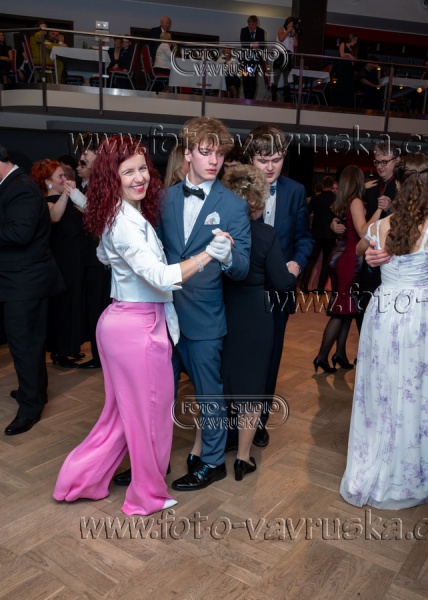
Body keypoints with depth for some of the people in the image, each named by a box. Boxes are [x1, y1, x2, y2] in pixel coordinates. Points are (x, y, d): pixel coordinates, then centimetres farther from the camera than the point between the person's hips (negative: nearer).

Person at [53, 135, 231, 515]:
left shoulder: (119, 217, 9)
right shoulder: (127, 223, -21)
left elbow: (105, 255, 28)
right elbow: (162, 276, -30)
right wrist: (208, 254, -34)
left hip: (120, 322, 10)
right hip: (139, 327, -10)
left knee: (124, 411, 22)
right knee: (149, 412, 8)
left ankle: (78, 480, 34)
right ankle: (149, 495, 28)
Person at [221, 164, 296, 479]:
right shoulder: (266, 234, -15)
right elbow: (283, 283, -11)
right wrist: (293, 271, 9)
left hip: (220, 314, 4)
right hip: (254, 316, -3)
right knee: (251, 385, 12)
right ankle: (243, 457, 23)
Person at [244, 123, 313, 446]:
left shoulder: (295, 191, 1)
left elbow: (303, 236, 4)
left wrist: (297, 262, -14)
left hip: (278, 289, 3)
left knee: (269, 357, 15)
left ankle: (259, 419, 34)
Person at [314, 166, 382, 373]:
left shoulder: (341, 203, 10)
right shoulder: (356, 202, -12)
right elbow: (363, 233, -23)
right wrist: (379, 209, -26)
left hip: (341, 258, 8)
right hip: (348, 260, -8)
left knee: (346, 309, 12)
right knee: (342, 310, -2)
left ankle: (340, 353, 17)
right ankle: (322, 356, 2)